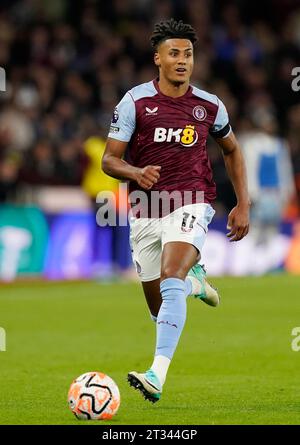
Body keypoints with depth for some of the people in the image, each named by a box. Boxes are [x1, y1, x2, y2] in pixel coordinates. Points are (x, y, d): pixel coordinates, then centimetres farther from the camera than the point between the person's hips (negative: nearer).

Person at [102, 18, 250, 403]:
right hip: (145, 212, 2)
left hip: (190, 205, -2)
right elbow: (109, 159, -3)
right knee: (159, 308, 10)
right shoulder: (135, 102, -5)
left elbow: (231, 150, 19)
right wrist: (136, 173, -25)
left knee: (170, 285, -26)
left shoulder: (209, 106, 2)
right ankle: (194, 280, 46)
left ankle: (157, 375, -33)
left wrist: (243, 205, 12)